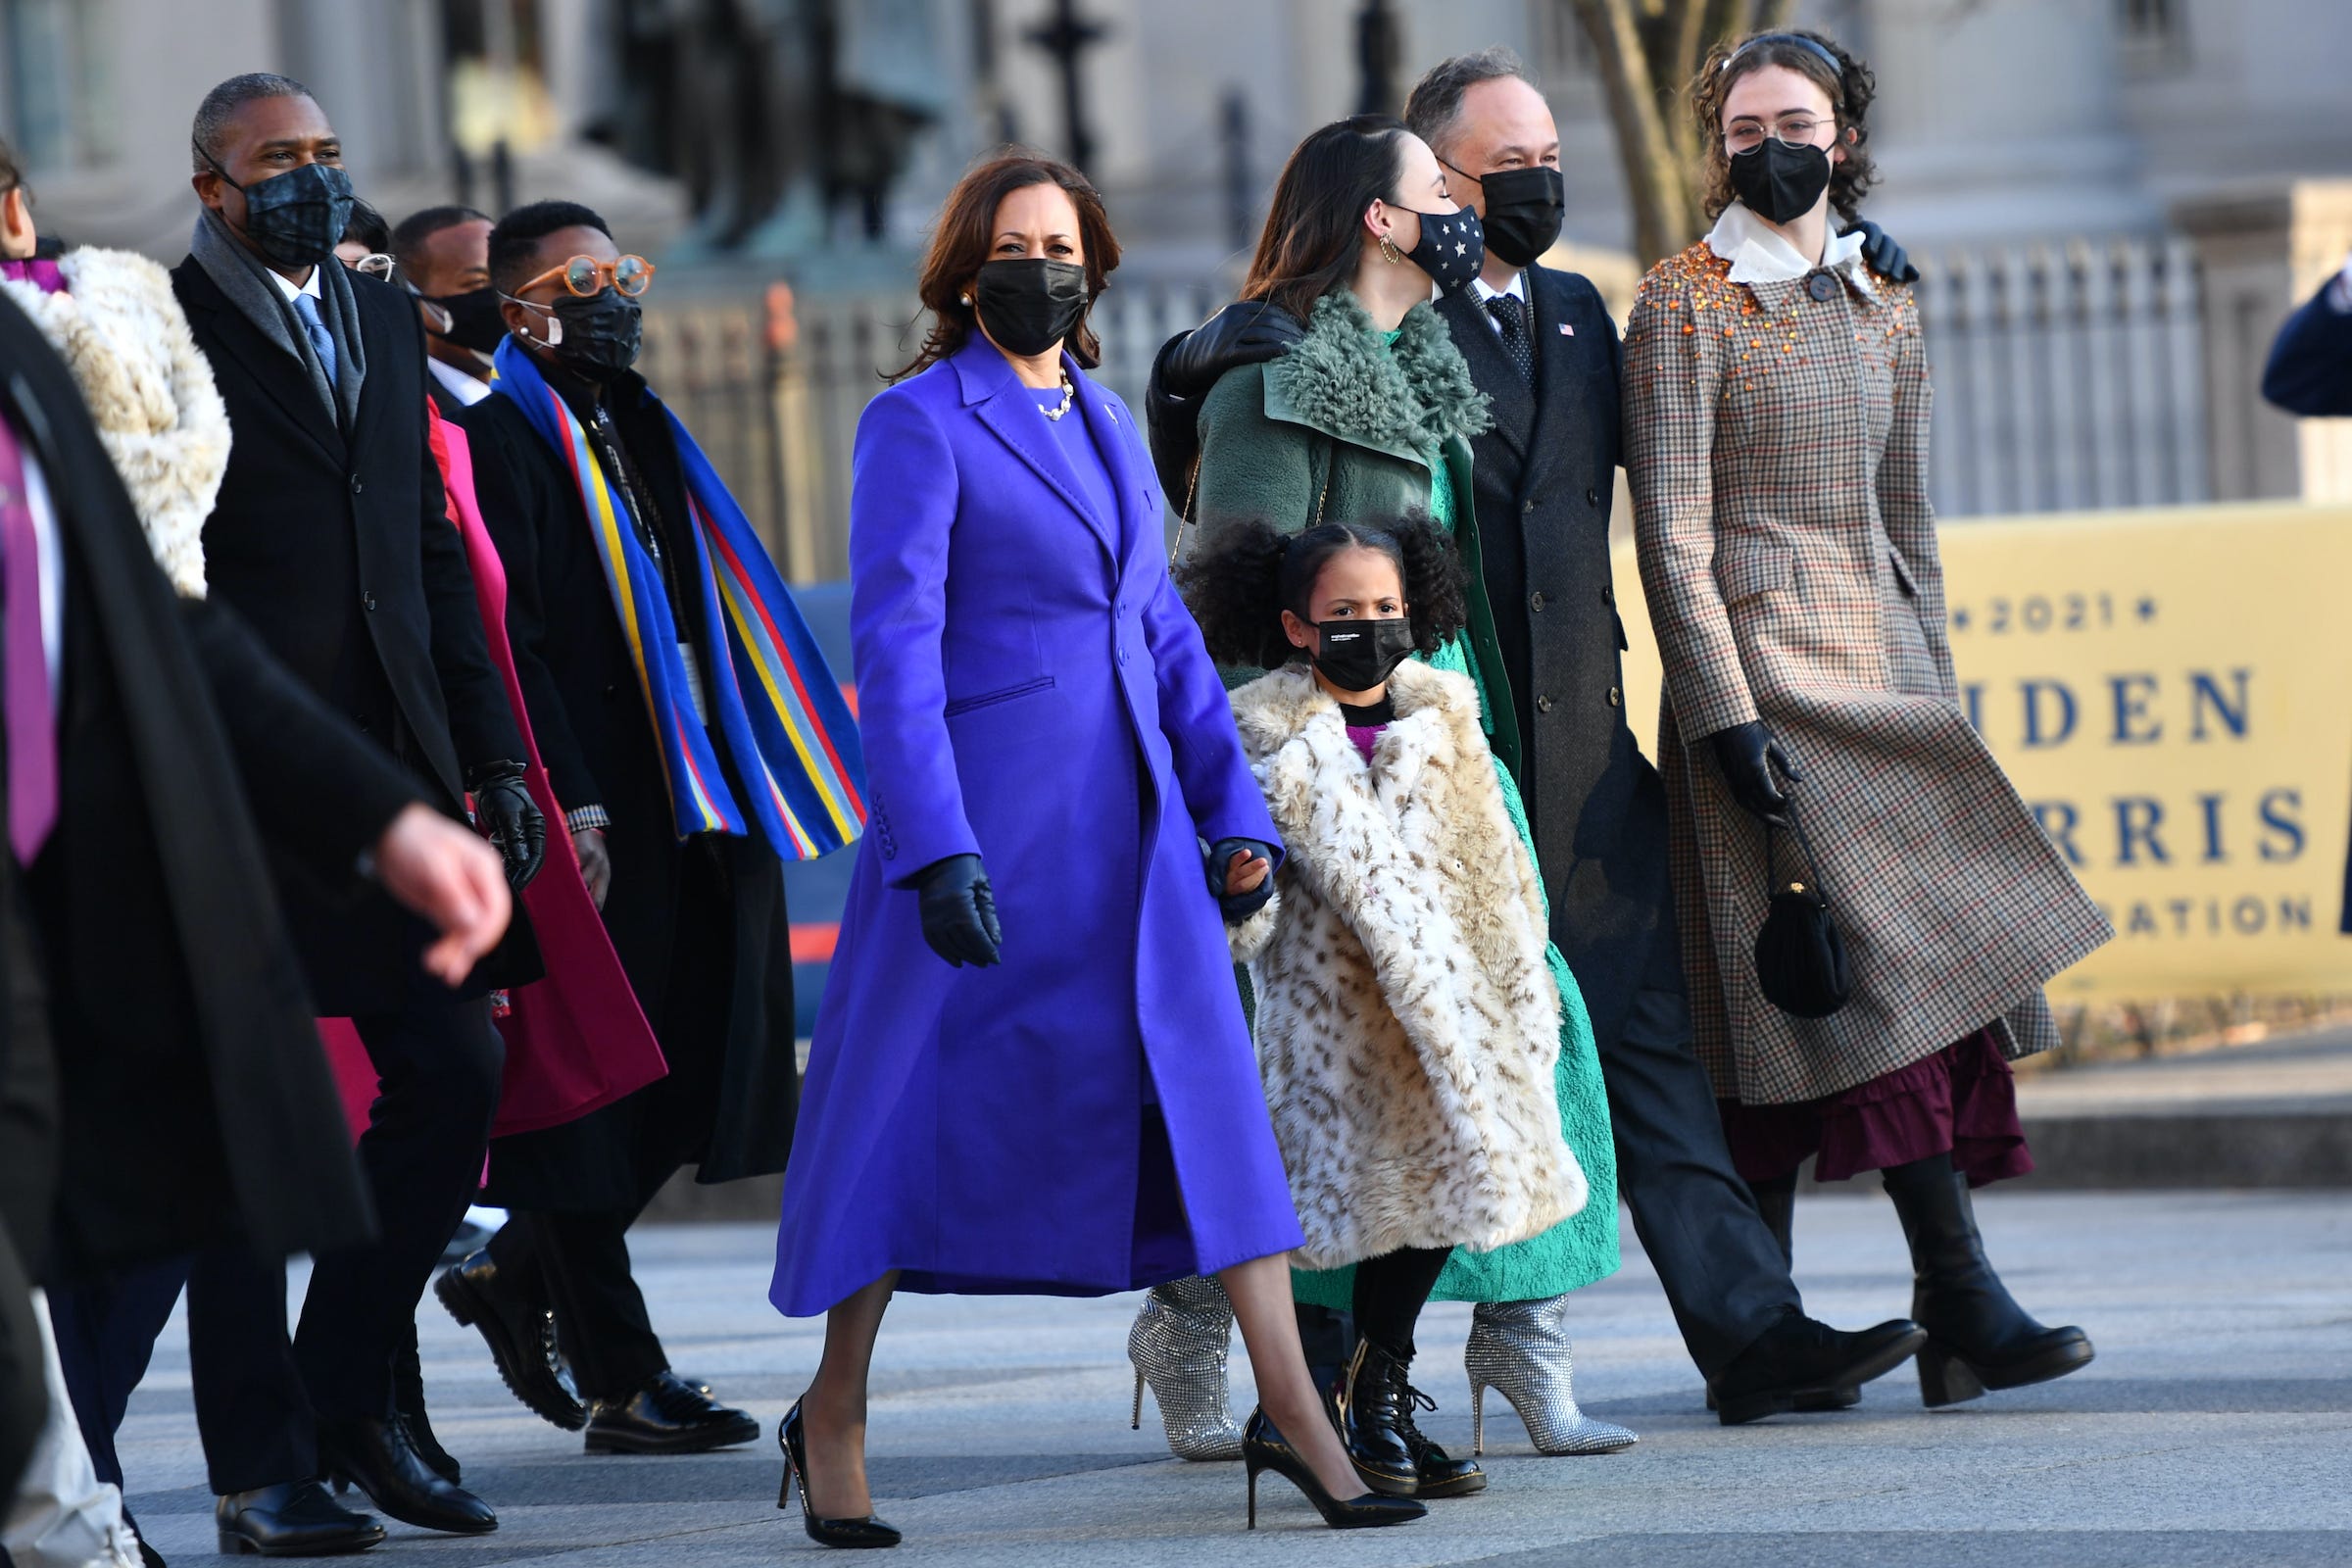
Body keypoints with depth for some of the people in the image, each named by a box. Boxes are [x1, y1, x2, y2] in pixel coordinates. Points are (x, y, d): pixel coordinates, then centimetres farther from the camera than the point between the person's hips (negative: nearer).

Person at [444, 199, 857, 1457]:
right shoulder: (502, 436, -7)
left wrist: (745, 787, 14)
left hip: (694, 792, 8)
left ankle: (515, 1274, 24)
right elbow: (506, 639, -14)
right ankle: (621, 1385, 3)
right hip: (594, 813, -8)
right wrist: (567, 805, -21)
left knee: (706, 1064, 6)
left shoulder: (634, 431, 19)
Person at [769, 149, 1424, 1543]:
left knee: (1211, 1078, -3)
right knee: (925, 1094, 1)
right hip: (985, 807, -6)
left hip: (1130, 805, 6)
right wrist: (934, 846, -19)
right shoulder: (920, 423, -5)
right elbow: (896, 646, -11)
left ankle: (1291, 1410, -5)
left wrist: (1233, 808, 12)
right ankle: (833, 1416, 16)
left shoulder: (1109, 425, 15)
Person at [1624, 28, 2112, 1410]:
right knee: (1866, 963, -13)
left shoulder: (1885, 312, 15)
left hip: (1879, 670, 6)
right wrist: (1727, 715, -16)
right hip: (1759, 669, -6)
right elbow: (1672, 532, -9)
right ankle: (1966, 1308, -16)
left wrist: (1937, 698, 14)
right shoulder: (1688, 301, -3)